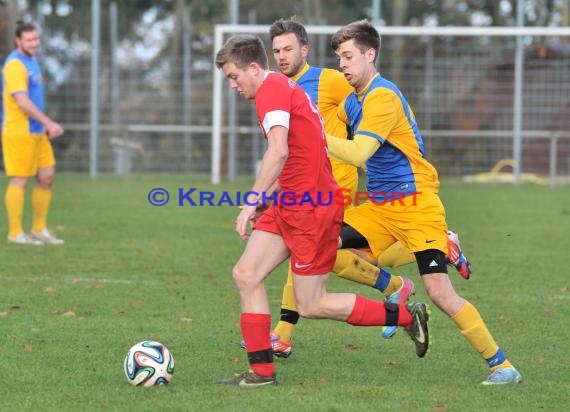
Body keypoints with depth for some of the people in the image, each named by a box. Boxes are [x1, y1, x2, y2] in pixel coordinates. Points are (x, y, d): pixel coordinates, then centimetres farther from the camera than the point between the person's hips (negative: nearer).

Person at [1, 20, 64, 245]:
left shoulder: (30, 61, 15)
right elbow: (22, 102, -23)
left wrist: (45, 125, 17)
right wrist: (49, 123, -21)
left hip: (36, 132, 9)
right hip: (19, 133, -9)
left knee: (47, 176, 8)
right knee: (19, 180, -4)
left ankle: (39, 229, 16)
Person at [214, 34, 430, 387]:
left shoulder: (271, 90, -15)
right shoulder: (285, 87, 17)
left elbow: (279, 152, -29)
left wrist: (252, 203, -27)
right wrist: (265, 200, 22)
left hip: (311, 208, -10)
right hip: (290, 204, 10)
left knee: (311, 306, -3)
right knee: (246, 275, 3)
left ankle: (407, 316, 8)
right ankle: (262, 372, 4)